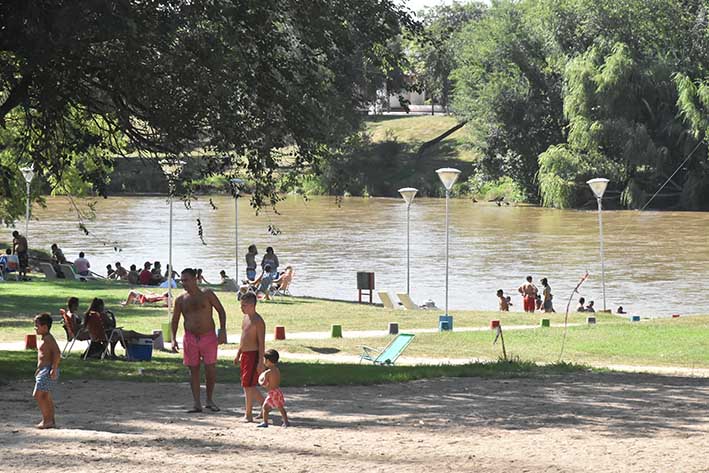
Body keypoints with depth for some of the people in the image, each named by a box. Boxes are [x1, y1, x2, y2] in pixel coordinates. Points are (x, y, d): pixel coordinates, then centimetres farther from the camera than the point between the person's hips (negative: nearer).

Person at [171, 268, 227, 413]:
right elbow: (175, 320, 12)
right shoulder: (180, 300, 6)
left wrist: (222, 330, -7)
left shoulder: (207, 294, 0)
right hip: (190, 338, 2)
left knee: (211, 369, -4)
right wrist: (173, 339, 1)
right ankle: (197, 403, 6)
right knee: (193, 370, 2)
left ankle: (210, 400, 13)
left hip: (208, 337, -2)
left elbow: (221, 311, 3)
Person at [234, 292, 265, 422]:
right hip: (245, 355, 9)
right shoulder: (245, 318, 12)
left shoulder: (258, 321, -15)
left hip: (253, 355, -9)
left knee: (248, 385, -8)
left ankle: (248, 415, -1)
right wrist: (238, 355, 22)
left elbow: (261, 343, -17)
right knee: (248, 385, 13)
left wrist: (260, 362, -21)